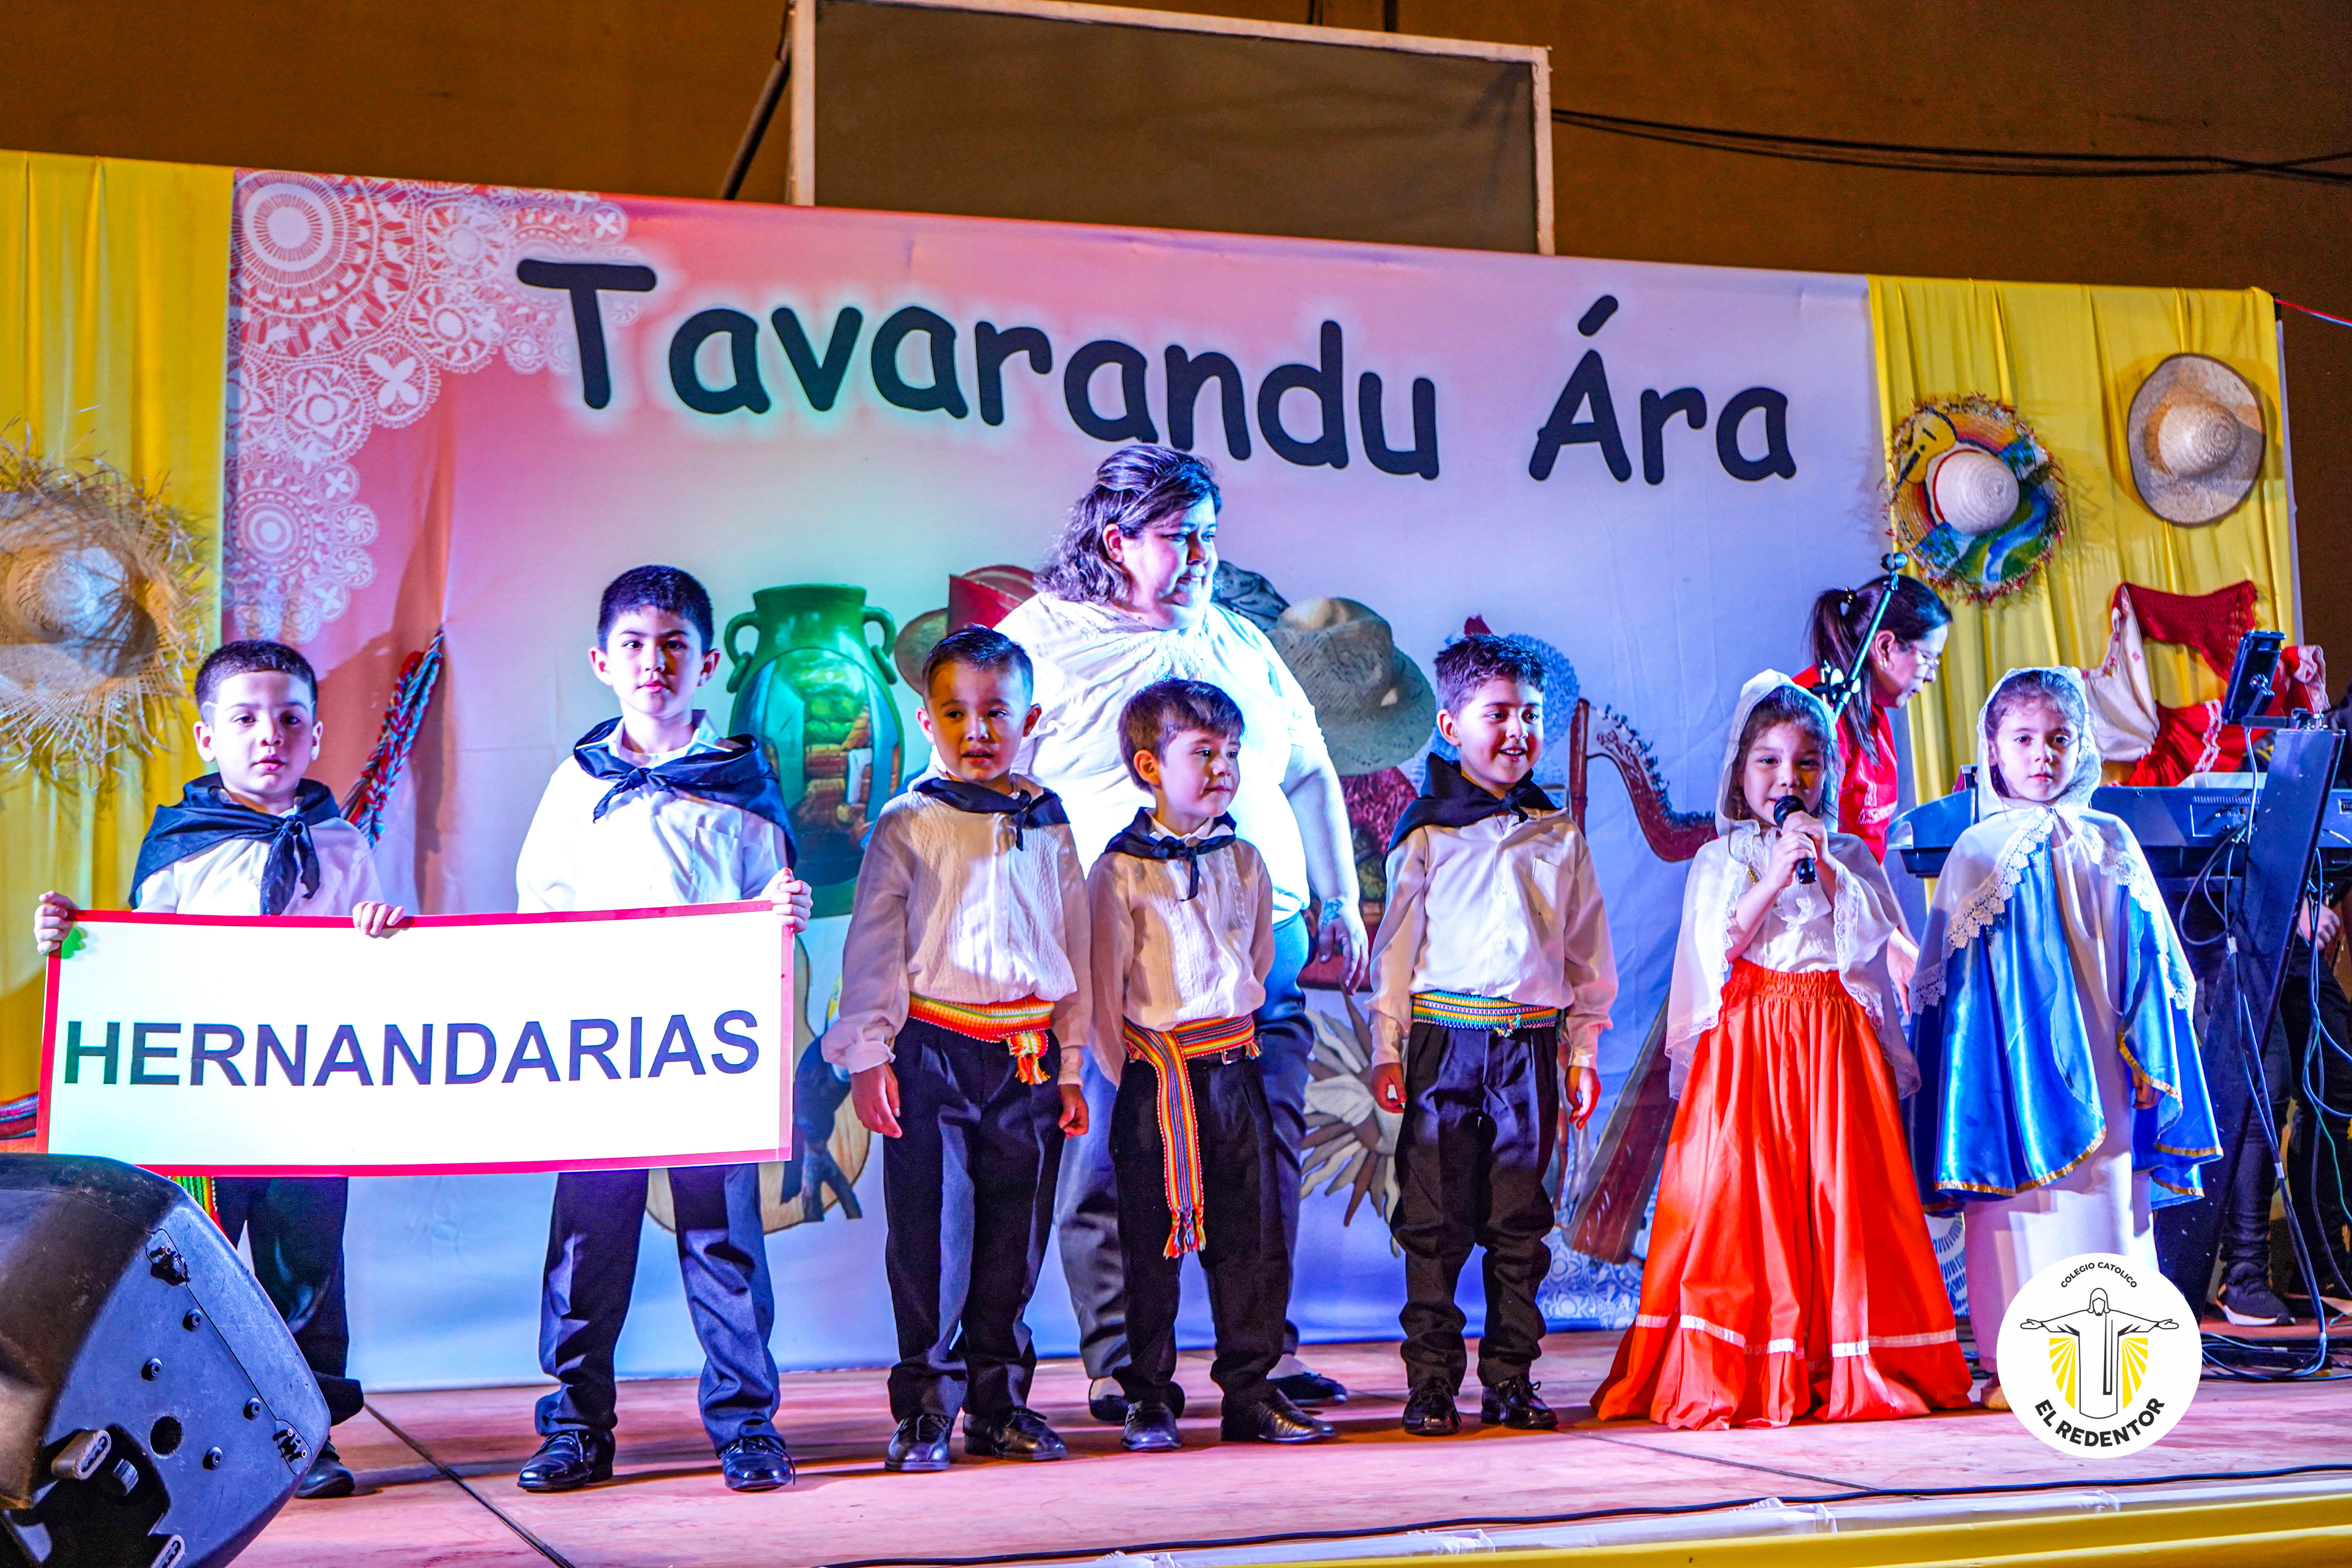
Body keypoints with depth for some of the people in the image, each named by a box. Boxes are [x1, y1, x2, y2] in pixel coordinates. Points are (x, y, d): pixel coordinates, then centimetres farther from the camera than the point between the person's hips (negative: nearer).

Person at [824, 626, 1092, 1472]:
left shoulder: (1050, 829, 11)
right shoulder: (908, 825, 0)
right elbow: (872, 947, -1)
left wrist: (1070, 1067, 13)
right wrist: (866, 1055, -7)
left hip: (1028, 1058, 4)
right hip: (933, 1050, -3)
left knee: (1014, 1238, 8)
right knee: (931, 1236, -3)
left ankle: (998, 1407, 19)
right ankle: (925, 1410, 7)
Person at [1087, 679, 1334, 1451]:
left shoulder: (1245, 862, 9)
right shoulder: (1121, 869, -6)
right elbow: (1104, 988, -4)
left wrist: (1233, 1036, 14)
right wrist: (1130, 1075, -3)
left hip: (1234, 1068, 4)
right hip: (1156, 1079, -4)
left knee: (1251, 1236, 6)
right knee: (1152, 1241, 2)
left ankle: (1251, 1392, 15)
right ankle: (1148, 1400, 12)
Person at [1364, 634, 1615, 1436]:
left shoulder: (1559, 834, 12)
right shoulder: (1426, 831, 3)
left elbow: (1585, 948, 15)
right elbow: (1396, 943, 3)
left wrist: (1582, 1050, 11)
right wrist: (1388, 1050, -1)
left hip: (1531, 1039, 3)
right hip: (1445, 1035, -2)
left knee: (1520, 1220, 6)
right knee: (1434, 1218, -1)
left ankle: (1510, 1379, 15)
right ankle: (1431, 1382, 6)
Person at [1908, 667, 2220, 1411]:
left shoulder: (2108, 843, 9)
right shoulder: (1977, 851, 4)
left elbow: (2150, 961, 12)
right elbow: (1942, 980, 7)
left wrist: (2150, 1058, 6)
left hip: (2094, 1063, 2)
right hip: (2010, 1061, -2)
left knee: (2103, 1193, 0)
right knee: (2015, 1199, -4)